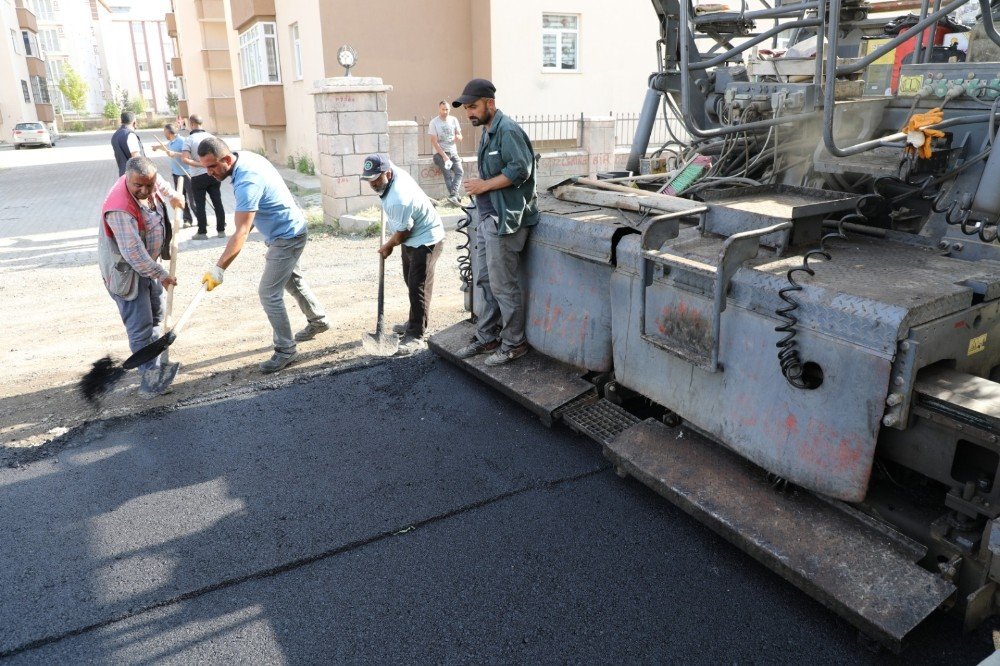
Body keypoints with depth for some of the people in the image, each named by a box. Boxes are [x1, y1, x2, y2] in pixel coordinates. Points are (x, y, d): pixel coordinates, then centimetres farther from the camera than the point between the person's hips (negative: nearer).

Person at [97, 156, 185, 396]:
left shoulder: (146, 179, -9)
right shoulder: (120, 209, -35)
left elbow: (159, 182, 19)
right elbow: (133, 252, -34)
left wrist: (172, 195, 35)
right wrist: (161, 275, -26)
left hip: (147, 262, 10)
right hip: (126, 271, -10)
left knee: (155, 315, 22)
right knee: (140, 327, -10)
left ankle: (154, 363, 38)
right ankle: (151, 380, -7)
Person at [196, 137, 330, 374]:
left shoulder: (247, 182, -33)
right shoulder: (244, 156, -4)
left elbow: (241, 232, -38)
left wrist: (219, 268, -42)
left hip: (287, 237, -10)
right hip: (287, 229, 11)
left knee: (268, 293, -8)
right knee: (292, 279, 27)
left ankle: (285, 350, 4)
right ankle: (318, 320, 46)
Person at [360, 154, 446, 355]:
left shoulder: (398, 200, -34)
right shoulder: (396, 173, -6)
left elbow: (402, 232, -23)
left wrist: (388, 246, -4)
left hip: (425, 240, -11)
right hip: (412, 238, 11)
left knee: (418, 287, -13)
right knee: (410, 281, 20)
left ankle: (416, 336, -10)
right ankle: (415, 323, 35)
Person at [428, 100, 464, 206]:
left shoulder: (454, 120, 5)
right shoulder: (433, 123, -6)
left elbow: (460, 136, 9)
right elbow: (434, 142, -10)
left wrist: (458, 137, -18)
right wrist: (444, 156, -19)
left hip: (453, 152, 4)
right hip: (440, 153, -3)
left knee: (459, 172, -20)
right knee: (448, 175, -21)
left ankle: (452, 196, -30)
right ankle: (456, 196, -18)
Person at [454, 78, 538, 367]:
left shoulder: (508, 130, -14)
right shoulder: (488, 131, 16)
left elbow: (520, 169, -23)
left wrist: (484, 185, -18)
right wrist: (478, 187, 10)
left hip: (504, 220, -10)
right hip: (487, 217, 10)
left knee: (503, 285, -3)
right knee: (487, 281, 16)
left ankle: (514, 344, 10)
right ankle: (486, 337, 27)